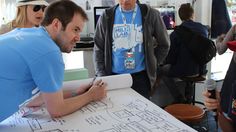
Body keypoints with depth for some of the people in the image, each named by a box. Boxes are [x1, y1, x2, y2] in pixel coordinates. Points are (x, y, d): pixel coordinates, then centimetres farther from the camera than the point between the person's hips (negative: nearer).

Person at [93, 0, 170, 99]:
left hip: (141, 76, 0)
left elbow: (163, 45, 8)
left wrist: (151, 66, 4)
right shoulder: (106, 17, -1)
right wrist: (102, 77, -3)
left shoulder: (151, 15, -3)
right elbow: (99, 49, 3)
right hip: (114, 76, 1)